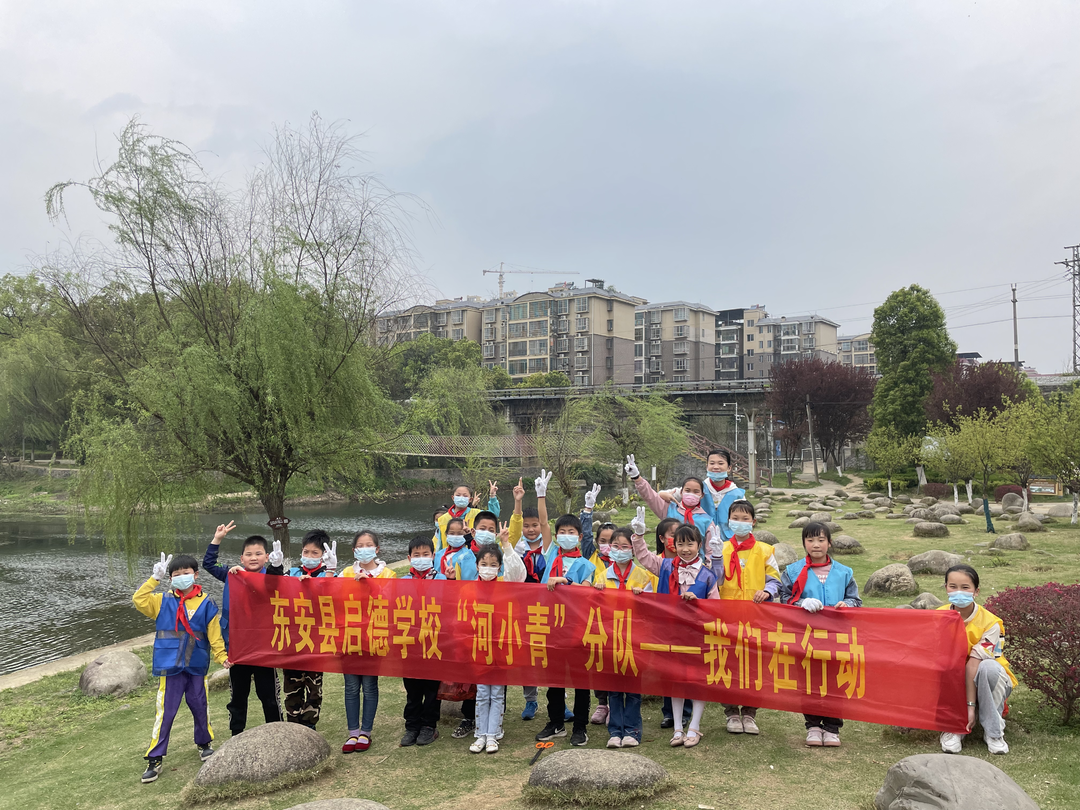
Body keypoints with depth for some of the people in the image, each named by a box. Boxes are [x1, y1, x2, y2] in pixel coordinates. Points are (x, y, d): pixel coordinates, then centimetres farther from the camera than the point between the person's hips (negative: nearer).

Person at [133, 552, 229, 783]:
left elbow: (214, 634, 3)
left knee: (200, 707, 12)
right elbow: (139, 600, -13)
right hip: (169, 668, -1)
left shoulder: (206, 604, 2)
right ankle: (155, 759, 9)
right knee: (165, 712, 0)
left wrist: (222, 656, -4)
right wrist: (155, 579, -16)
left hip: (197, 667, 1)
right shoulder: (163, 602, 2)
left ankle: (204, 744, 34)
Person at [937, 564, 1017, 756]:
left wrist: (971, 705, -28)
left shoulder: (990, 623, -19)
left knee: (989, 667, -36)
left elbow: (973, 663, -26)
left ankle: (992, 731, -18)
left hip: (980, 683, -1)